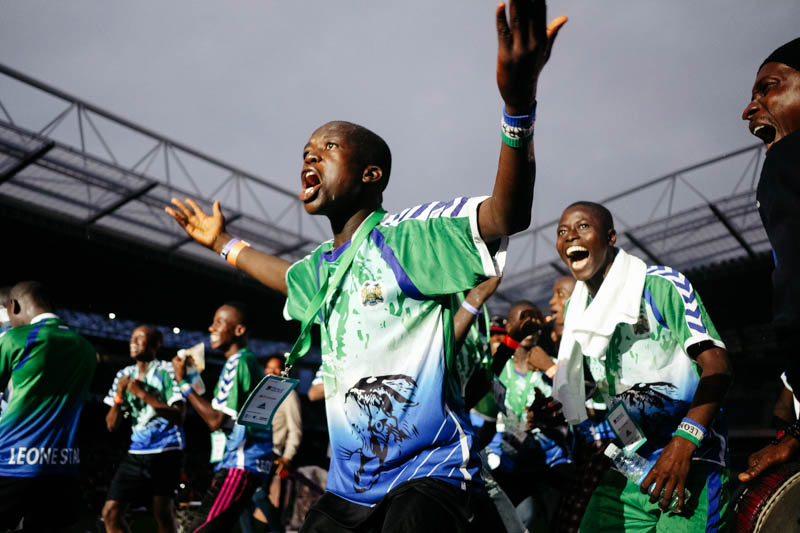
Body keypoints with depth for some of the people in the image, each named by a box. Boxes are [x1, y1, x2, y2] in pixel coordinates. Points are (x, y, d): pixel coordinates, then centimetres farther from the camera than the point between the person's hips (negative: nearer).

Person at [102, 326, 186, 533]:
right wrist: (119, 396, -9)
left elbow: (179, 416, -16)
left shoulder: (167, 371, -6)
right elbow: (111, 425, 9)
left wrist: (142, 393, -18)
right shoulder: (124, 375, 9)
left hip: (165, 450, -5)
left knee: (162, 514, -1)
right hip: (137, 452, 5)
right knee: (110, 512, 1)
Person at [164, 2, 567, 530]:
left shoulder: (404, 236, -11)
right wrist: (224, 243, 45)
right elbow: (292, 279, 38)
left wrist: (519, 106, -40)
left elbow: (508, 215, -25)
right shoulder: (324, 265, 13)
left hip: (428, 473, -8)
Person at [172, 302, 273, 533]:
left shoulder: (239, 362, -13)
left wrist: (183, 382, -12)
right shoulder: (244, 362, 18)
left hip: (239, 465, -11)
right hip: (238, 462, 11)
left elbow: (217, 420, -18)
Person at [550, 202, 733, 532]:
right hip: (626, 470, 5)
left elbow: (717, 366, -13)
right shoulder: (576, 310, 11)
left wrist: (684, 442, -24)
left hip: (691, 460, -5)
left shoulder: (661, 285, -7)